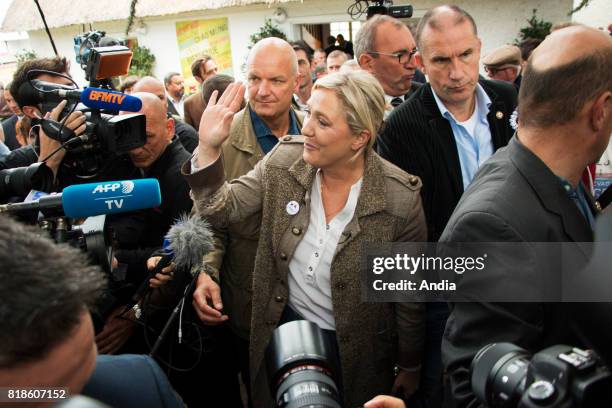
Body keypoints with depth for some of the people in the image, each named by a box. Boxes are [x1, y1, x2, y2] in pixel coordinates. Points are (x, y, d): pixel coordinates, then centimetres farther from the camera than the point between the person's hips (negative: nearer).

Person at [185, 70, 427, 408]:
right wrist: (208, 149, -26)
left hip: (355, 348, -3)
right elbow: (224, 210, -10)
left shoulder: (401, 199, -22)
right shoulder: (284, 160, -12)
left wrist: (409, 368, 1)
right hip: (283, 327, 3)